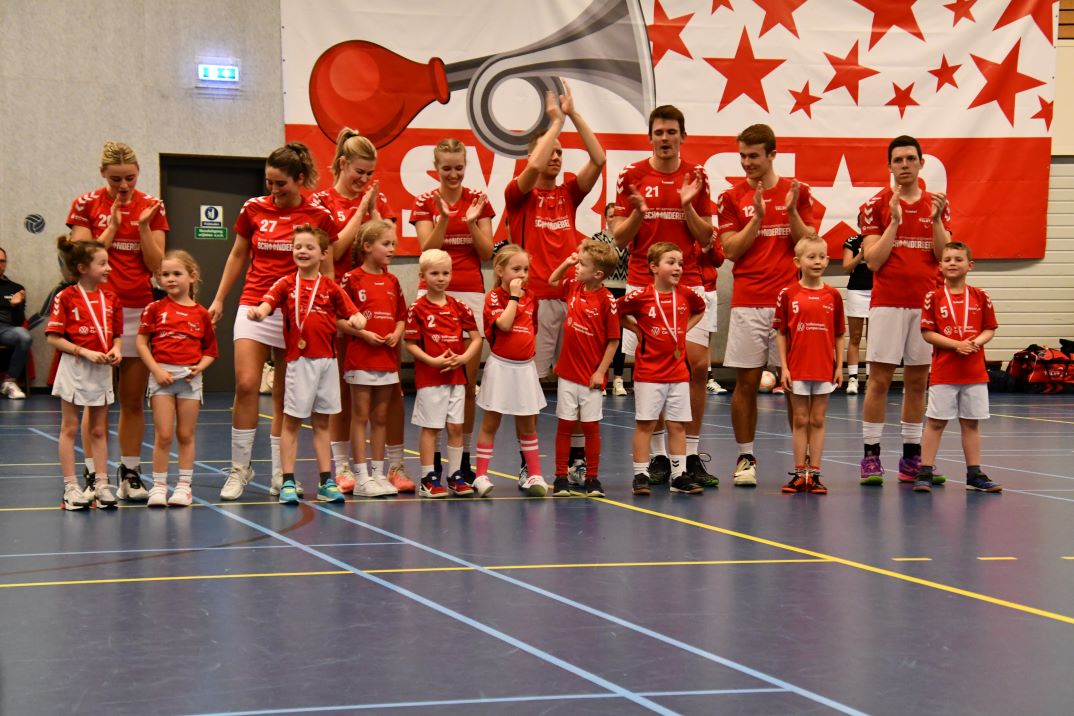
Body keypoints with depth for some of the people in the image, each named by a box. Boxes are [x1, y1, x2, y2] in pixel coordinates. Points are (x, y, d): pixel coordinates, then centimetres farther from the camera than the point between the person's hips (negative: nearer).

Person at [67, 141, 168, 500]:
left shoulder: (151, 207, 5)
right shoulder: (86, 205, 0)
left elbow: (157, 265, 1)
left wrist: (143, 227, -11)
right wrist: (112, 225, -12)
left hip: (140, 310, 2)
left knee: (134, 400, 6)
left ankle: (130, 473, 13)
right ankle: (96, 475, 0)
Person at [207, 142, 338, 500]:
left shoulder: (318, 216, -1)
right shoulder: (253, 209, 3)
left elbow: (326, 270, 5)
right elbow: (237, 256, 15)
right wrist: (219, 299, 14)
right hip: (254, 306, 1)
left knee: (285, 396, 4)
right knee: (246, 384, -12)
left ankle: (280, 474, 14)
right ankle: (240, 467, 0)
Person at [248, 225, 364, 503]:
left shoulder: (330, 287, 6)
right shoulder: (286, 284, 1)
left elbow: (351, 313, 4)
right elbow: (267, 302, -15)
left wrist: (356, 320, -20)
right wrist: (258, 312, -38)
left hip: (327, 361, 2)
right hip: (299, 360, -2)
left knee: (321, 423, 10)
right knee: (291, 422, 1)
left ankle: (325, 483, 15)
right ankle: (287, 482, 6)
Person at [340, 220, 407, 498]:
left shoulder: (392, 282, 10)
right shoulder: (352, 279, -7)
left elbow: (401, 317, 17)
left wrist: (396, 334, -2)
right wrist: (363, 333, -17)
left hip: (387, 358, 5)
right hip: (360, 358, -5)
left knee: (380, 417, 10)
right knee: (360, 416, 0)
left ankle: (378, 473, 16)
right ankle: (361, 477, 3)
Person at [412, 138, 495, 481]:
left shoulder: (479, 201, 6)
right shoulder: (425, 202, 3)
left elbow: (487, 253, 2)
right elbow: (427, 250, -6)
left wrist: (471, 222, -12)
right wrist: (444, 218, -19)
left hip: (471, 293, 1)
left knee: (468, 381, 2)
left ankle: (464, 456, 10)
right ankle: (433, 457, 2)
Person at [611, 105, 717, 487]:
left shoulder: (696, 176, 6)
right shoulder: (632, 176, 2)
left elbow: (706, 238, 6)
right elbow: (619, 237, 2)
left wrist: (687, 206, -9)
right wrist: (638, 213, -16)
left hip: (688, 284, 1)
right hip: (643, 283, -1)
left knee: (698, 364, -6)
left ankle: (692, 456, 3)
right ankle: (658, 457, 8)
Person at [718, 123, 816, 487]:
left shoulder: (797, 192, 7)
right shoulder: (732, 198, 6)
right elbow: (731, 250, -1)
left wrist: (791, 211, -11)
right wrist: (757, 216, -12)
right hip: (748, 303, 0)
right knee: (746, 382, 1)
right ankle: (745, 457, 10)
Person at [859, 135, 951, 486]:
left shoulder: (937, 204, 9)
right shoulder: (876, 204, 1)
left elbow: (945, 257, 2)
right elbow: (873, 260, -6)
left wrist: (936, 220, -10)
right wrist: (894, 221, -14)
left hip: (927, 303, 3)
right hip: (887, 303, -3)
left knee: (917, 381, 6)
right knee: (879, 379, -4)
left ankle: (912, 457, 11)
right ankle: (871, 456, -1)